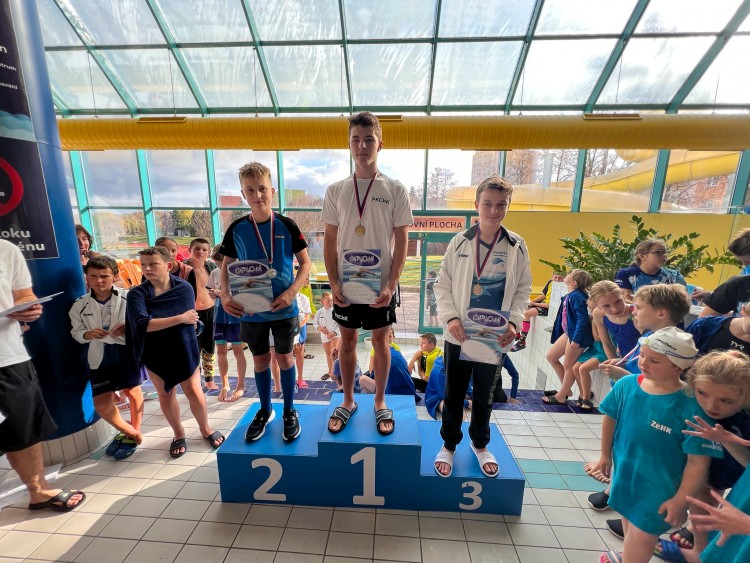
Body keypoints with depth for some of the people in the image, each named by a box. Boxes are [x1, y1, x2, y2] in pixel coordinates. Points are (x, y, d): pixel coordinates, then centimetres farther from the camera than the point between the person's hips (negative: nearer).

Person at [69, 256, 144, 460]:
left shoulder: (128, 298, -11)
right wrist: (88, 334, -16)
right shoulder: (80, 305, -2)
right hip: (100, 356, 3)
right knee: (101, 402, 4)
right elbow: (76, 332, 6)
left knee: (133, 391, 11)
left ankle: (134, 432, 37)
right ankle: (129, 432, 31)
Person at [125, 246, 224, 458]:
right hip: (156, 355, 1)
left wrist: (158, 322, -13)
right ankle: (179, 434, 37)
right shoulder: (137, 294, -11)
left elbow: (192, 320, -13)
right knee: (166, 395, 16)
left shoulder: (184, 288, -12)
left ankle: (205, 428, 30)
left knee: (194, 392, 5)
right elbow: (142, 324, -25)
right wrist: (180, 318, -25)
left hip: (184, 351, -1)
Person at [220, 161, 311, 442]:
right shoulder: (236, 229, -2)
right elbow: (227, 266, 6)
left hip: (283, 308, -2)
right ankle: (265, 410, 38)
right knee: (260, 360, 16)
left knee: (285, 357, 12)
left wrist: (291, 292, -18)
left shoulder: (286, 225, -8)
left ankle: (289, 411, 32)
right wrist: (226, 295, -12)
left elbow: (305, 263, -4)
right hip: (250, 309, 2)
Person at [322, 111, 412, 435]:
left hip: (381, 285, -1)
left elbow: (401, 242, -4)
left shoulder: (396, 190, -2)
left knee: (380, 340, 11)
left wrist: (391, 285, -12)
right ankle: (348, 401, 34)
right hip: (346, 285, 2)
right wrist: (334, 283, -6)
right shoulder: (335, 190, 3)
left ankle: (380, 402, 32)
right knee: (347, 340, 13)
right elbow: (330, 241, 3)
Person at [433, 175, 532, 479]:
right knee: (454, 394, 14)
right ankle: (449, 445, 37)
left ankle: (480, 444, 45)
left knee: (484, 395, 20)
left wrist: (513, 322, -10)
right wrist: (450, 317, -16)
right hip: (459, 336, -1)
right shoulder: (460, 242, -7)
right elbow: (442, 285, -3)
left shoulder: (517, 246, -2)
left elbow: (522, 289, 4)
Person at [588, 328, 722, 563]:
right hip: (624, 473, 5)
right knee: (628, 519, 28)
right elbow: (610, 418, 0)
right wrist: (606, 454, 9)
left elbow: (698, 462, -19)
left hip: (658, 487, -4)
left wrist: (680, 500, -13)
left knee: (641, 537, 10)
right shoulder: (626, 385, -15)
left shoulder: (691, 407, -27)